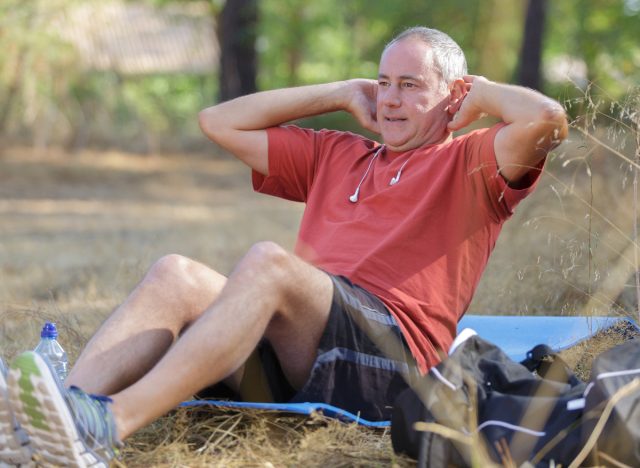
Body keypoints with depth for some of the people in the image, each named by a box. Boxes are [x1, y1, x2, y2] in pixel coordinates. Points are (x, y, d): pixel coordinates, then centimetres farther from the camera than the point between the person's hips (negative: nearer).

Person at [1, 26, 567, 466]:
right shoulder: (335, 156, 35)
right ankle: (71, 405, -48)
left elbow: (547, 119, -3)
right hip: (288, 361, 6)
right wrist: (342, 94, 31)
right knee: (176, 275, -22)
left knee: (268, 261, -33)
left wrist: (477, 91, 17)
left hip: (388, 360, -6)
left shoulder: (469, 164, 17)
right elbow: (220, 122, 34)